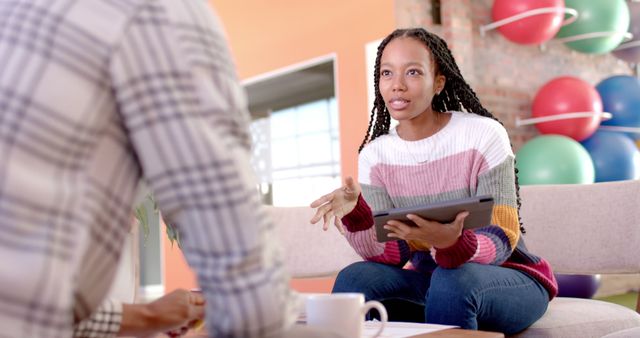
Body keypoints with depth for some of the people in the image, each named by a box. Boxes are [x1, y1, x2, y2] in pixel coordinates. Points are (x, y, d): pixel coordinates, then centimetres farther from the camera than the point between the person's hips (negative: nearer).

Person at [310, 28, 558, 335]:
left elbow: (501, 240, -20)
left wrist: (453, 244, -42)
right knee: (353, 280, -22)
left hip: (509, 278, -3)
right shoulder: (374, 155, -3)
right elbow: (391, 252, -11)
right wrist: (355, 214, -31)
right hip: (427, 282, 3)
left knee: (452, 280, -35)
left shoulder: (484, 134, -15)